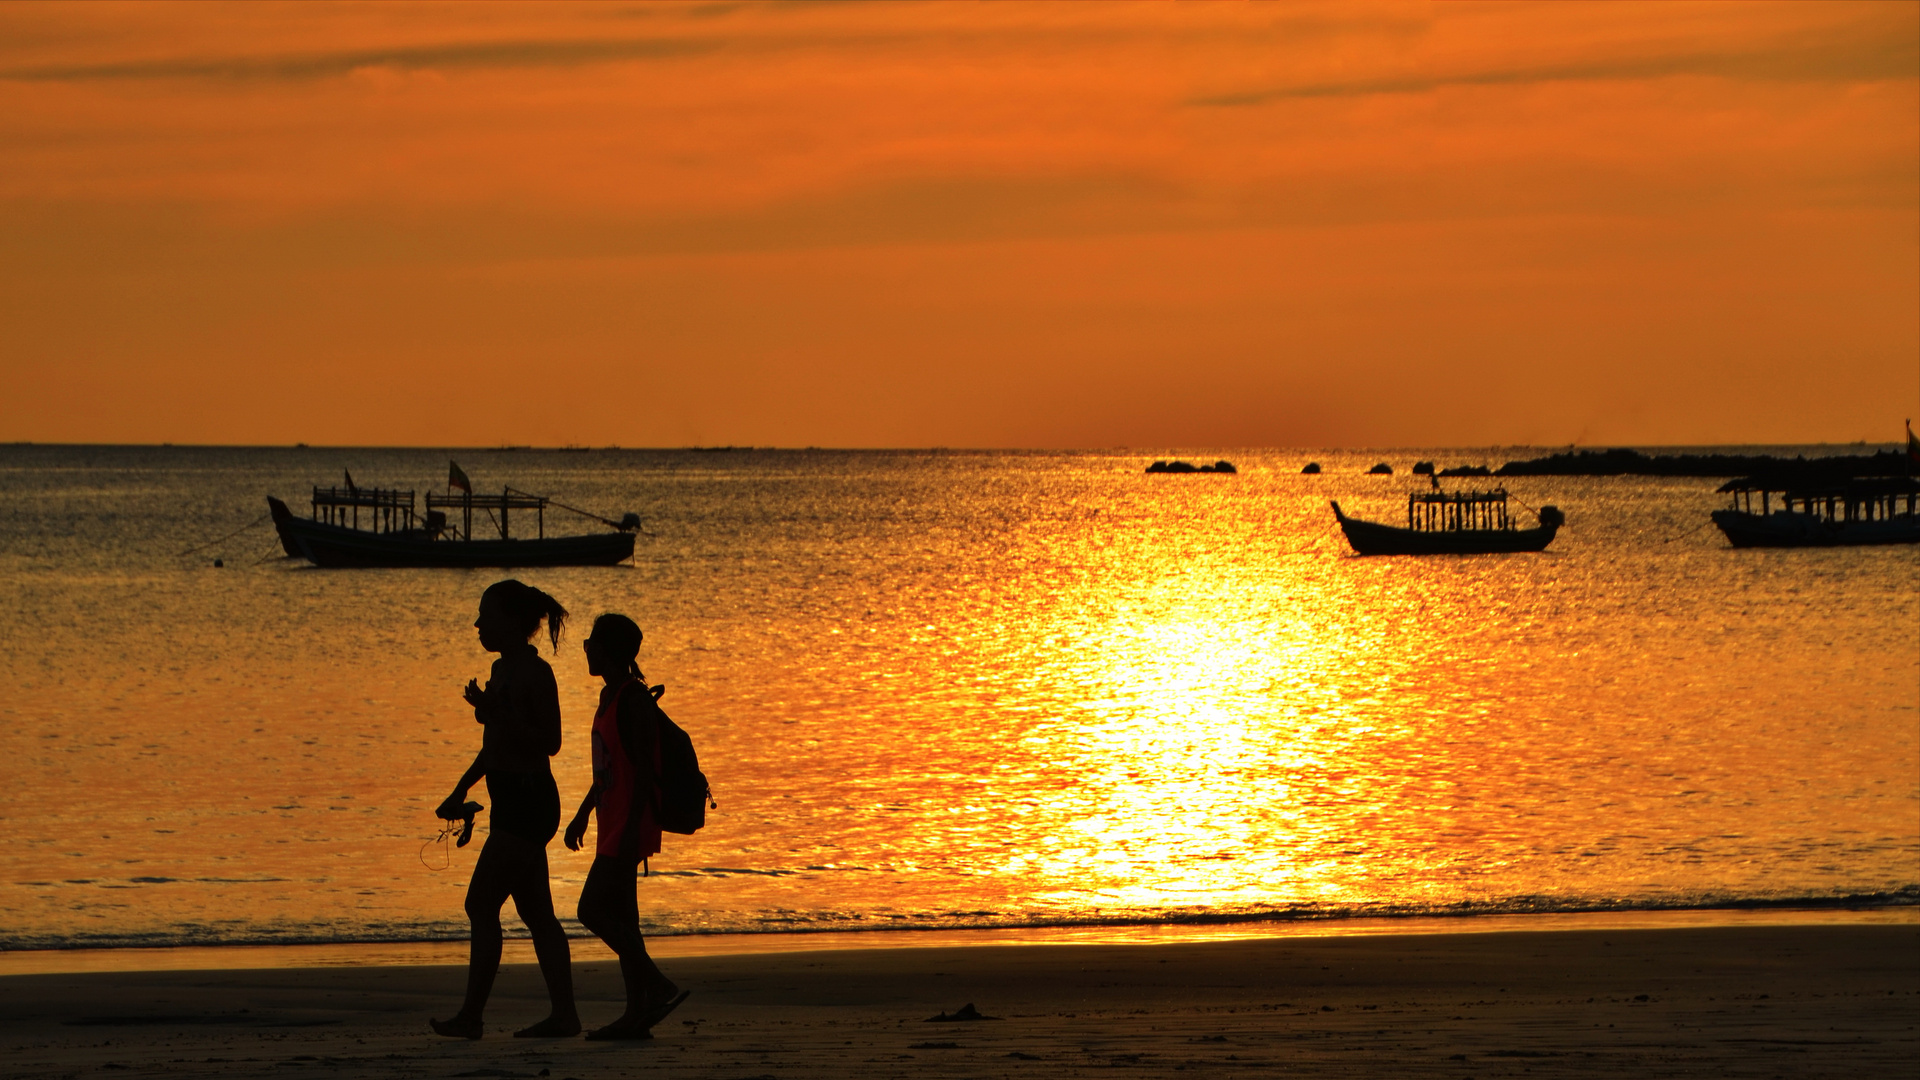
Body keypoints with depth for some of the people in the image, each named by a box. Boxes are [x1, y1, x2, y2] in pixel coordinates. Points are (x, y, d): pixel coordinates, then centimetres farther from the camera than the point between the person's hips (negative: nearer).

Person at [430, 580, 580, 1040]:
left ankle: (471, 1015, -6)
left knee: (481, 904, -9)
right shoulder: (503, 670, 15)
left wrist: (495, 712, -24)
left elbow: (550, 742, -19)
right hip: (513, 801, 10)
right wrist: (460, 792, 24)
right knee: (536, 912, 10)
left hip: (529, 802, -10)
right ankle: (564, 1014, 12)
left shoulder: (535, 673, -14)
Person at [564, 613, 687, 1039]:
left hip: (631, 824, -10)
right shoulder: (610, 696, 16)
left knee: (593, 909, -13)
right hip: (613, 822, 10)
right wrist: (582, 815, 27)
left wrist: (633, 827, -24)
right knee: (620, 916, 8)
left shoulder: (634, 699, -14)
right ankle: (637, 1014, 9)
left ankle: (659, 987, -9)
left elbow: (644, 768, -19)